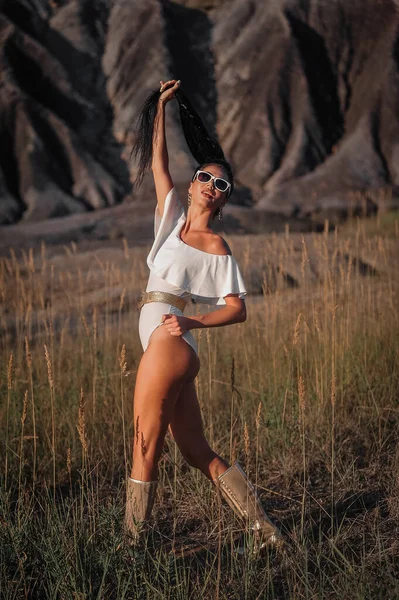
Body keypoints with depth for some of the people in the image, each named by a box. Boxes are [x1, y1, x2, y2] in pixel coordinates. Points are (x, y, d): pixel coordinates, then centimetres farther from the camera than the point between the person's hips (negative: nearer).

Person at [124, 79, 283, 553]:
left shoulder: (217, 249, -3)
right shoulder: (174, 219, 16)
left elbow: (237, 309, -7)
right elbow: (158, 162, 21)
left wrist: (191, 322, -20)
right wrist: (162, 106, 22)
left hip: (169, 343, -8)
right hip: (165, 349, 8)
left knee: (145, 450, -4)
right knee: (197, 453, 9)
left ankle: (132, 543, 5)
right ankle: (264, 530, 12)